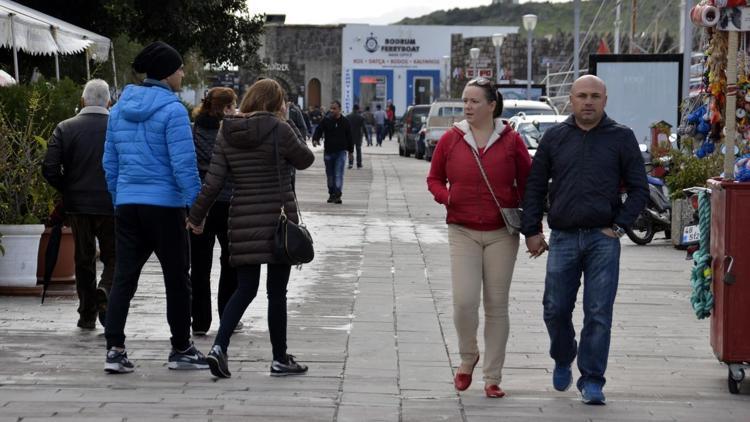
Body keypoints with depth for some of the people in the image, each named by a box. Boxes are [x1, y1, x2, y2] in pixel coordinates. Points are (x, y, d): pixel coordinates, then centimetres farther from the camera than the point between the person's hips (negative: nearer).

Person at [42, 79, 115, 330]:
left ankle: (87, 314, 16)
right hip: (111, 205, -2)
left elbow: (50, 170, -9)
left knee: (84, 260, 13)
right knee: (113, 257, 10)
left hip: (78, 205, 2)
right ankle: (105, 291, -17)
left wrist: (68, 190, 7)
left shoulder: (65, 129, -4)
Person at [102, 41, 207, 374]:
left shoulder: (119, 108, 10)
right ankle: (181, 350, 16)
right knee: (177, 279, 7)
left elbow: (110, 162, 14)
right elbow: (183, 163, -16)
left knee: (123, 277, 5)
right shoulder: (172, 109, -12)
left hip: (127, 205, 6)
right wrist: (197, 206, -11)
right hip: (164, 205, -6)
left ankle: (115, 349, -3)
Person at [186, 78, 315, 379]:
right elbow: (305, 160, 3)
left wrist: (197, 216, 10)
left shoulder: (226, 134, 2)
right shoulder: (278, 130, -10)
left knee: (245, 289, 11)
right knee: (277, 291, 6)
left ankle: (219, 346, -7)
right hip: (279, 219, -4)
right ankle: (280, 359, 13)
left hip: (243, 222, 4)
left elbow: (213, 182, 0)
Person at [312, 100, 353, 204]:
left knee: (339, 174, -11)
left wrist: (351, 150, 12)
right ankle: (331, 194, 22)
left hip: (341, 152, -2)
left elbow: (349, 136, 9)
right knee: (330, 175, 10)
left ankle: (337, 195, -14)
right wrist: (315, 139, -28)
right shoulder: (325, 120, 0)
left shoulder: (345, 122, 1)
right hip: (328, 151, 2)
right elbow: (318, 130, -7)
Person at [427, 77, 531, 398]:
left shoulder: (511, 141, 0)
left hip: (502, 233, 0)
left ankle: (493, 377, 13)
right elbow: (434, 179, 12)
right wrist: (446, 197, -10)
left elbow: (527, 183, 7)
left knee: (496, 305, 4)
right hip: (463, 231, 0)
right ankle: (468, 358, 16)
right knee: (464, 300, -12)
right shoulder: (451, 139, 2)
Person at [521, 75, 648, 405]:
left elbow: (639, 188, 6)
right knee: (556, 309, 5)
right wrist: (531, 231, 5)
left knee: (598, 314, -3)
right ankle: (562, 362, 32)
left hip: (603, 239, -2)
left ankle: (591, 381, 5)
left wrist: (619, 226, -3)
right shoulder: (555, 137, 8)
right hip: (563, 238, 2)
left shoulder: (621, 138, 3)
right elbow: (535, 186, 12)